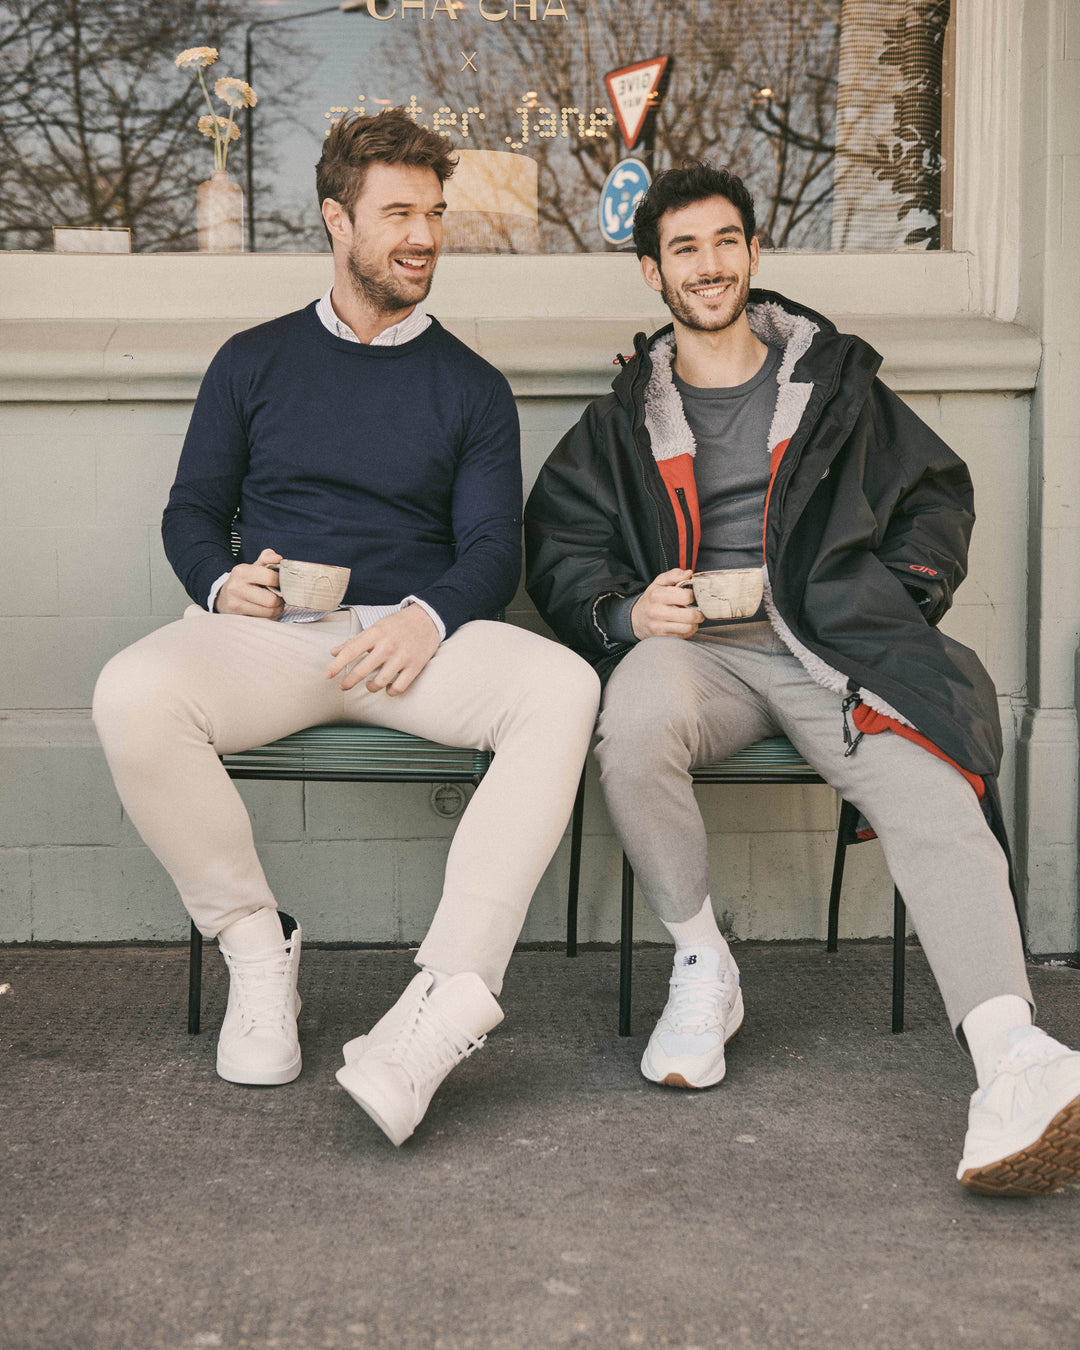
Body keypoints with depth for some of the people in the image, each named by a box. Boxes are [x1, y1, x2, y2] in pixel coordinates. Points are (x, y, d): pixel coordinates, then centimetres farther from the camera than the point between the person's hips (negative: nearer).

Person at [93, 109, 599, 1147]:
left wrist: (428, 617, -15)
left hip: (417, 634, 0)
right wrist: (223, 582, -7)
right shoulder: (254, 362, 18)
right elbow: (191, 512, 18)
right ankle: (255, 947, -12)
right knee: (132, 695, -33)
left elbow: (493, 548, 8)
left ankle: (449, 995, -38)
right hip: (266, 632, 0)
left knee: (562, 686, -32)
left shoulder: (471, 387, 16)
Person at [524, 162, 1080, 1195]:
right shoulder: (623, 420, 24)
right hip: (696, 646, 0)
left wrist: (896, 598, 5)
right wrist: (627, 609, -7)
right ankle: (702, 967, -14)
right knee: (635, 723, -37)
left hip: (836, 645, 0)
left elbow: (938, 493, 24)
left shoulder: (834, 382, 23)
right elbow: (560, 548, 15)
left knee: (931, 786, -31)